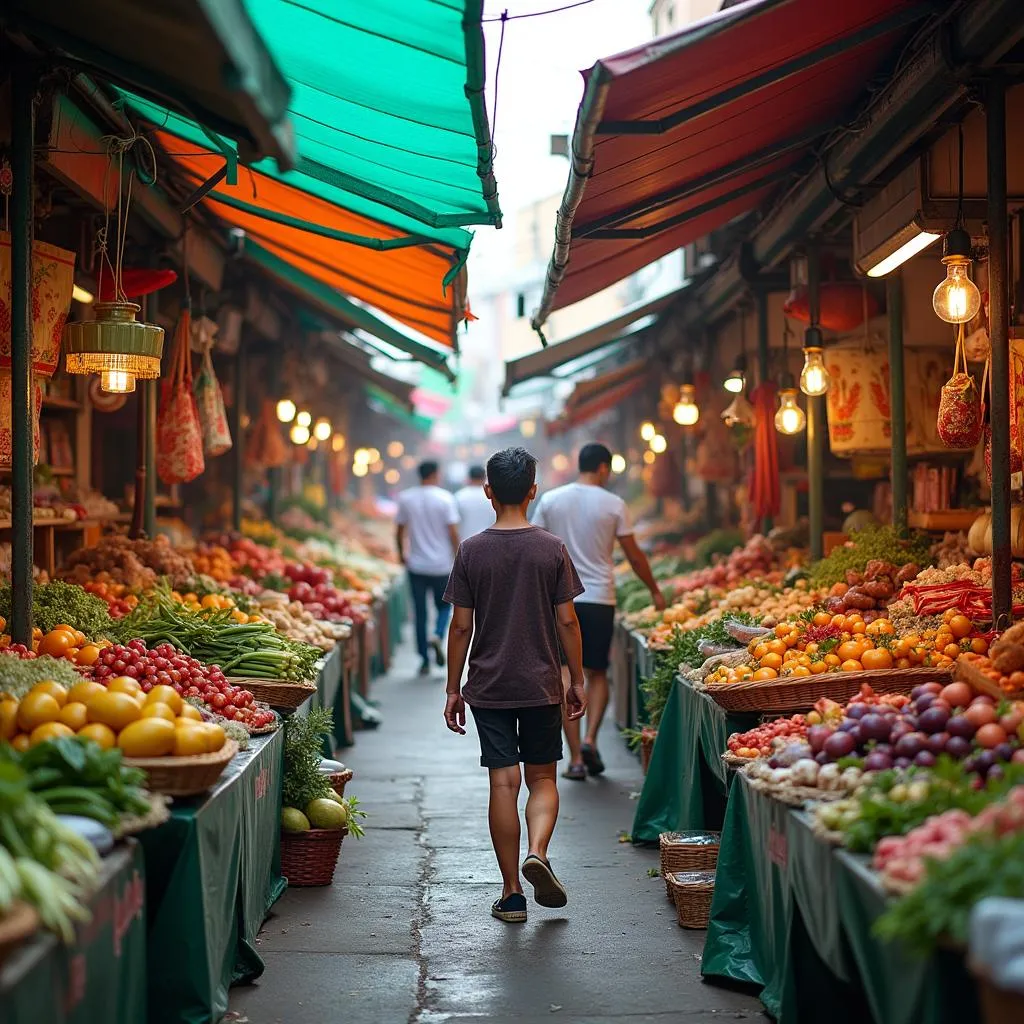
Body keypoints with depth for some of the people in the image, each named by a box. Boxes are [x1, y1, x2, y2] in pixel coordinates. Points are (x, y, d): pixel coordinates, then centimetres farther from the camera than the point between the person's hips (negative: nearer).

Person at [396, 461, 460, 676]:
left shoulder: (406, 498, 1)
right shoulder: (445, 498, -7)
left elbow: (400, 531, 5)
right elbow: (453, 532, -9)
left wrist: (402, 554, 20)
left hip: (416, 565, 2)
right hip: (441, 564, -2)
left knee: (420, 612, 8)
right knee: (444, 605, 16)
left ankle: (424, 660, 10)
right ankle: (437, 636, -12)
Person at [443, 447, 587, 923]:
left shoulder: (472, 550, -3)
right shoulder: (552, 550, -4)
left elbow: (461, 626, -2)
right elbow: (567, 621, -2)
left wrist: (453, 689, 5)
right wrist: (577, 680, 9)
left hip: (488, 687, 0)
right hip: (541, 685, 0)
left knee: (503, 782, 4)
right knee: (542, 777, 13)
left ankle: (512, 894, 6)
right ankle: (538, 852, -13)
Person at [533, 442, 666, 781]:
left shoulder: (550, 500, 2)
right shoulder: (613, 504, -2)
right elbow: (634, 555, 3)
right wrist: (654, 590, 16)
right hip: (599, 599, -1)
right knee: (597, 674, 14)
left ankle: (576, 758, 4)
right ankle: (590, 739, -4)